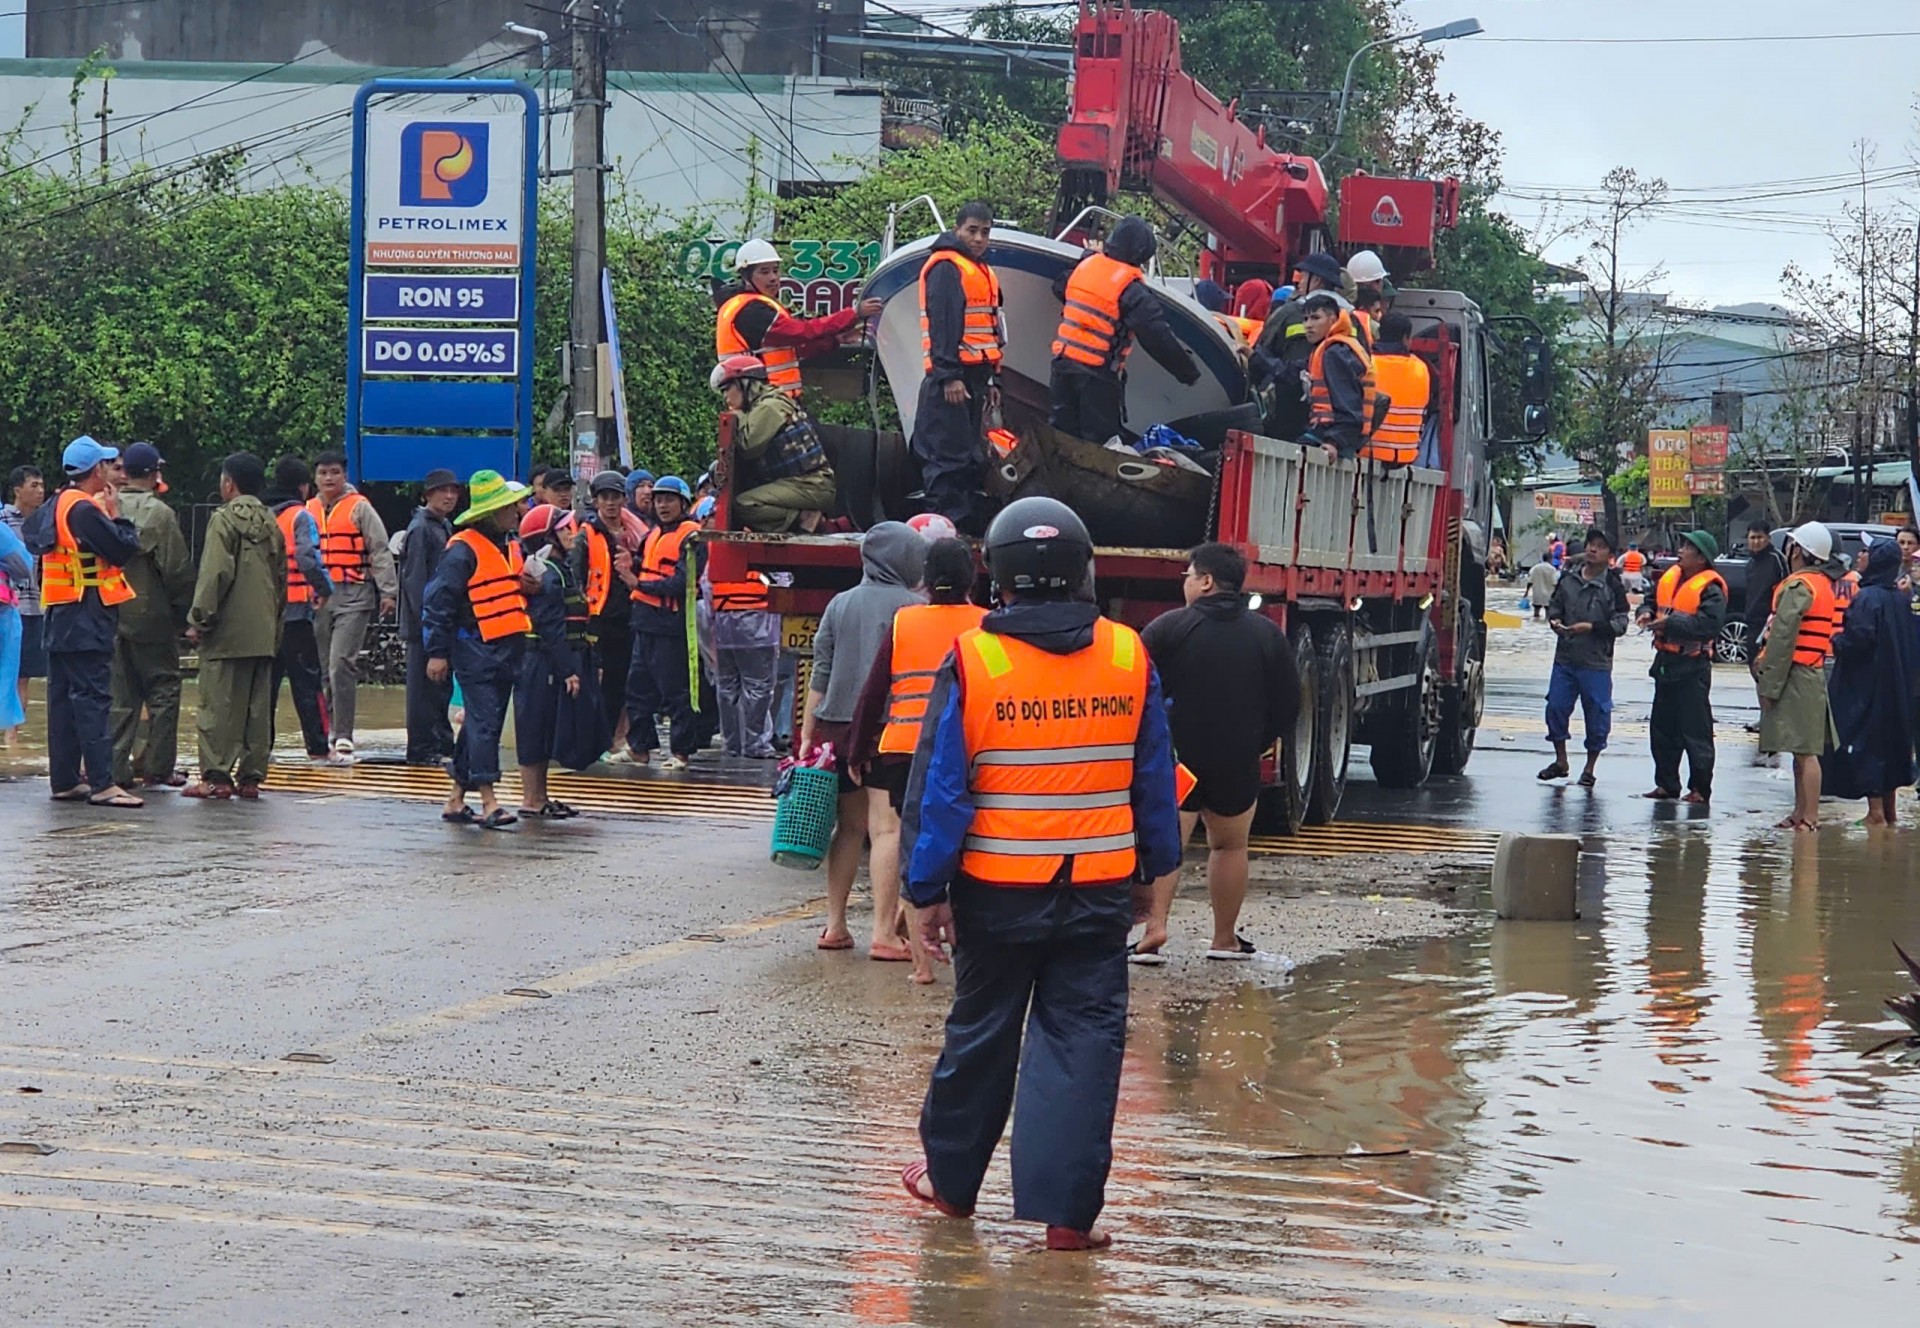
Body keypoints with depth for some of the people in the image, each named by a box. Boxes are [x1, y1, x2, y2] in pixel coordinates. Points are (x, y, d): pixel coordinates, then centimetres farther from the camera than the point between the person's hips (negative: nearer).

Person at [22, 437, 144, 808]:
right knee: (93, 698, -11)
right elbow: (123, 549, -19)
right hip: (87, 620, -10)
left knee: (64, 698, 11)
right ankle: (102, 783, -15)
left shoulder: (55, 506, 13)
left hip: (61, 620, 10)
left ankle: (64, 780, 15)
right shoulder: (84, 509, -16)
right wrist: (116, 516, -3)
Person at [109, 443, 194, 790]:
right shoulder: (159, 513, -13)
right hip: (152, 615, -5)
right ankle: (157, 769, 3)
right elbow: (177, 569, -14)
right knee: (163, 691, 4)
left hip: (113, 615, 5)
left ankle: (117, 769, 9)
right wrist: (183, 610, 0)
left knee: (120, 696, 10)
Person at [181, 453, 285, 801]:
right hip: (264, 634, 7)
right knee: (258, 707, 7)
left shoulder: (224, 519, -7)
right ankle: (251, 776, 9)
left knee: (220, 705, -5)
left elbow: (215, 574, -15)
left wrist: (199, 619, -10)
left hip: (228, 632, -7)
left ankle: (216, 776, -7)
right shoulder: (271, 524, 15)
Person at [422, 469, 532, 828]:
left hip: (507, 650, 9)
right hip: (475, 649, -9)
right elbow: (438, 600, -12)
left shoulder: (511, 546, 16)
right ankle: (489, 803, -14)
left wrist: (533, 584, 8)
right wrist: (437, 651, -14)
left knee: (484, 724, 11)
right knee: (483, 722, -12)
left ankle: (456, 799, 18)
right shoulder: (463, 549, -11)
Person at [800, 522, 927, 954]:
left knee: (850, 826, 14)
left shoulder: (840, 604, 8)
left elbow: (820, 674, 9)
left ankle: (835, 926, 15)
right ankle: (883, 932, -6)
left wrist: (808, 734, 12)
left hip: (839, 726, 5)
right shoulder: (913, 607, -5)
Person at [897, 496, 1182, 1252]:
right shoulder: (1129, 657, -2)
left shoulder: (973, 660, -9)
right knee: (1082, 1040, 4)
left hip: (997, 890, -1)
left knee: (980, 1034, 14)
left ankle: (951, 1180, 30)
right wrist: (1156, 865, 19)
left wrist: (927, 890, -2)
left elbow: (939, 788, -8)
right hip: (1099, 889, 1)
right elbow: (1155, 779, 7)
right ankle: (1066, 1211, 1)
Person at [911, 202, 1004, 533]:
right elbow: (942, 325, -18)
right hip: (953, 377, -10)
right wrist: (949, 376, -23)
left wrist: (992, 380, 22)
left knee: (971, 455, 13)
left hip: (974, 375, 10)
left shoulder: (982, 272, 21)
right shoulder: (947, 267, -9)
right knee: (950, 455, -11)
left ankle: (969, 522, 19)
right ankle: (947, 523, -12)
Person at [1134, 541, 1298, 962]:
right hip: (1237, 764, 2)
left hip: (1174, 756, -2)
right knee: (1230, 846, 16)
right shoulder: (1268, 635, 2)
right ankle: (1225, 938, 21)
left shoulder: (1167, 628, -7)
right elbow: (1288, 703, 5)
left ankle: (1155, 924, -15)